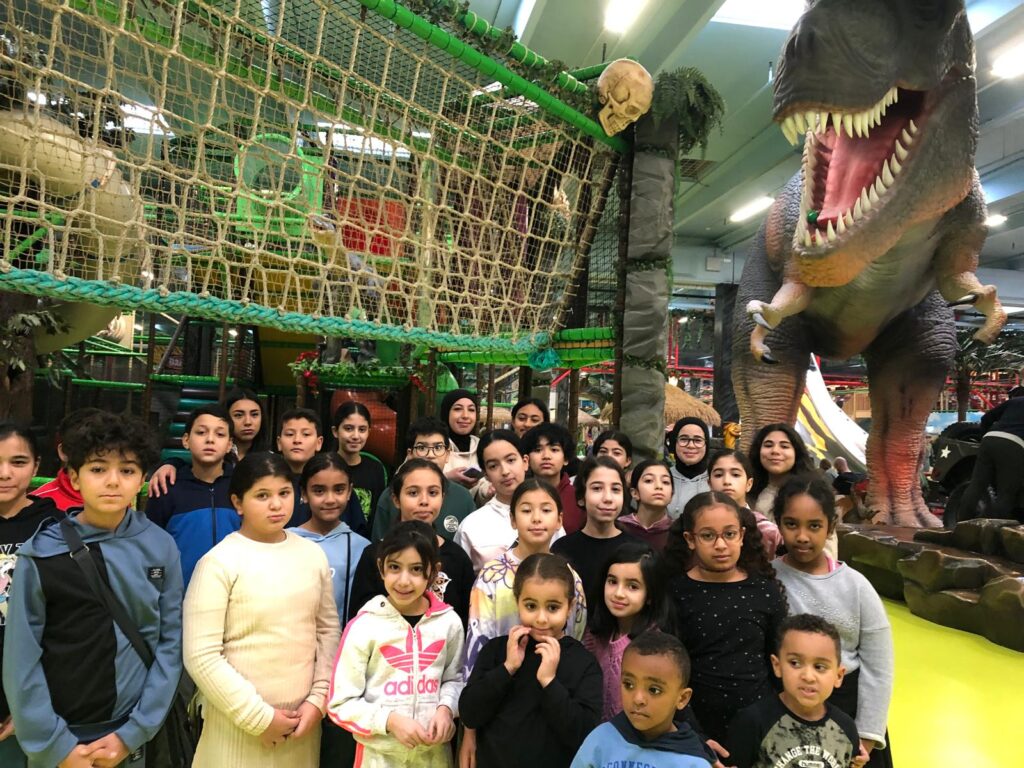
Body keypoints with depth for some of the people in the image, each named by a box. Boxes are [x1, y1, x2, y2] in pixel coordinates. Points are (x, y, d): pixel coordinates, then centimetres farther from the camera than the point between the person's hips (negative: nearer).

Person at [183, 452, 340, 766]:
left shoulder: (313, 554, 1)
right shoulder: (219, 562, -12)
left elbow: (328, 629, 5)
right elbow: (201, 656, -14)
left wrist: (318, 699, -3)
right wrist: (259, 717, -12)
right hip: (238, 724, -4)